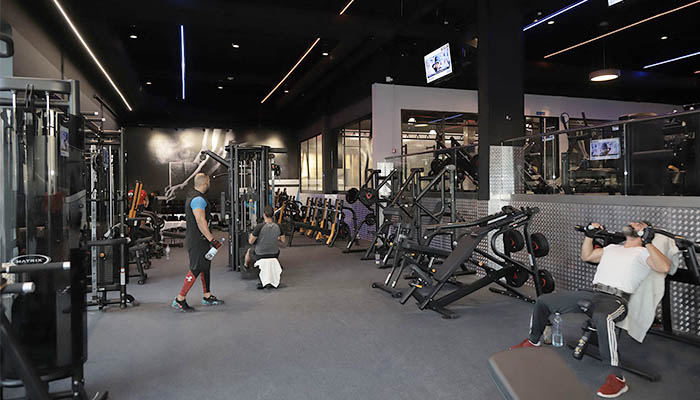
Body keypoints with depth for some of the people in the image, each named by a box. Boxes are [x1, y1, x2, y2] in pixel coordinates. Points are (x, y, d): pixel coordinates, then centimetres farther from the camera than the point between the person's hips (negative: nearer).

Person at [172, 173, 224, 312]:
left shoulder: (193, 197, 15)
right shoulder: (198, 199, -19)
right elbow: (201, 221, -27)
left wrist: (209, 238, 28)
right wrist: (212, 239, -27)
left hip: (198, 239, 11)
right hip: (198, 241, -11)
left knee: (205, 267, 15)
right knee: (196, 269, -7)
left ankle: (207, 297, 23)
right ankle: (179, 300, -2)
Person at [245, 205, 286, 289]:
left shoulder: (259, 226, -23)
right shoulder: (277, 226, -10)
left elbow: (251, 241, -15)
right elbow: (283, 240, 4)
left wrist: (251, 235, 6)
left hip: (260, 255, -3)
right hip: (274, 255, 3)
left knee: (249, 251, 31)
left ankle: (246, 266, 62)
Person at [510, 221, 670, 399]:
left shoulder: (644, 252, 6)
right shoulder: (613, 247, 26)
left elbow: (665, 267, -14)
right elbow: (586, 256, 35)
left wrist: (647, 243, -18)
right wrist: (590, 235, 25)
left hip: (616, 299, -7)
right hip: (592, 293, 7)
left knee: (601, 318, -44)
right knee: (543, 300, 3)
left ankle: (616, 378, -34)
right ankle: (533, 341, 24)